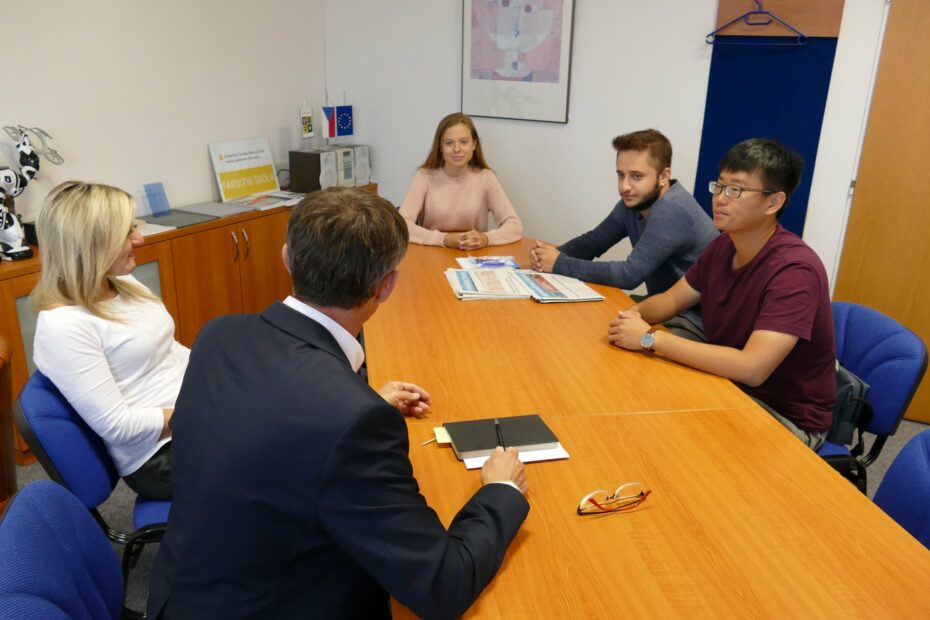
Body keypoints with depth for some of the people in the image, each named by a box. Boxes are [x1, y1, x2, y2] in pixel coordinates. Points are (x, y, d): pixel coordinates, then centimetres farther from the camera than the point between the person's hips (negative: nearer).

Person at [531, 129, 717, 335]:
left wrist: (560, 264, -21)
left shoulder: (672, 211, -25)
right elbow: (593, 241, 9)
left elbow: (630, 275, -28)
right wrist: (555, 252, -13)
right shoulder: (632, 202, 2)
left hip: (695, 321, -8)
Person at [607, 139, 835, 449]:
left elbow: (751, 368, -35)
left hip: (787, 418, -7)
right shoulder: (722, 246, -2)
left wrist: (650, 338, -32)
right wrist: (634, 314, -14)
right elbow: (673, 298, 10)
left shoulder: (794, 270, -27)